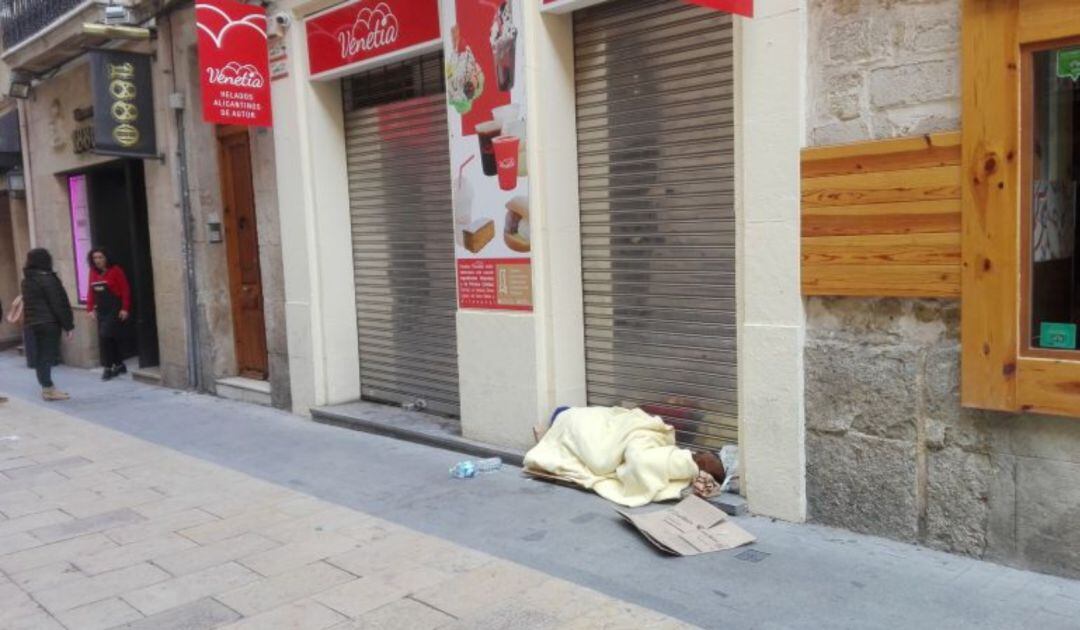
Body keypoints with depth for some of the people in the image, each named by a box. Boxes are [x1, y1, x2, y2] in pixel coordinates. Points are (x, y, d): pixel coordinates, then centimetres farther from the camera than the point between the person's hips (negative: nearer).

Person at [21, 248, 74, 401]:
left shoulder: (27, 280, 12)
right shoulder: (46, 278, -13)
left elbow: (29, 303, 16)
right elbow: (58, 304, -15)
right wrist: (67, 325, -12)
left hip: (34, 322, 8)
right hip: (49, 322, -8)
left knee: (41, 355, 12)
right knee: (48, 354, -5)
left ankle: (46, 388, 18)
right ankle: (48, 389, -4)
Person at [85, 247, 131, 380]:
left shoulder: (115, 270, -8)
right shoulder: (93, 273, 10)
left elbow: (125, 290, -11)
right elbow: (91, 292, 12)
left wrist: (125, 309, -15)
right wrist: (91, 308, 3)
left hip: (115, 310, -6)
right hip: (101, 311, 6)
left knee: (105, 337, -13)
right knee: (109, 339, 8)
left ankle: (108, 368, -4)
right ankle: (119, 365, 21)